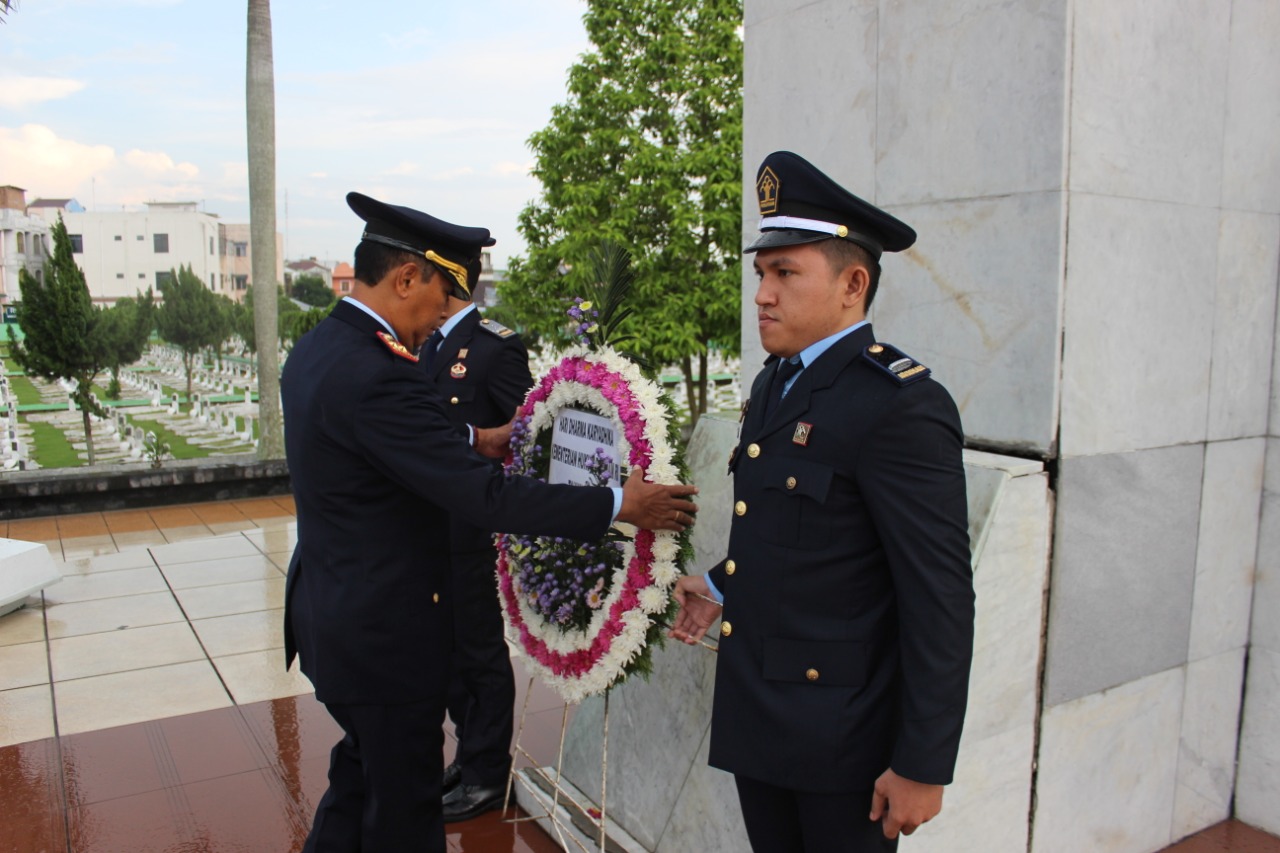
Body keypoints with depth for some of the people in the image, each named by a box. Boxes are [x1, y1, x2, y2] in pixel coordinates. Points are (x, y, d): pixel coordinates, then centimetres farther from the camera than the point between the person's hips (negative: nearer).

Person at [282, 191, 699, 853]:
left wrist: (475, 442, 13)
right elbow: (485, 498, -30)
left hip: (328, 606, 10)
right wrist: (619, 505, -24)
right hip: (382, 627, -10)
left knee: (363, 769, 26)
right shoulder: (375, 374, -28)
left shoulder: (314, 350, 3)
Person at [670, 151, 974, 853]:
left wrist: (923, 766, -17)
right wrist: (722, 588, 7)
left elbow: (941, 600, -20)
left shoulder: (901, 404, -20)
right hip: (753, 717, 8)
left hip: (839, 740, -8)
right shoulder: (773, 382, 8)